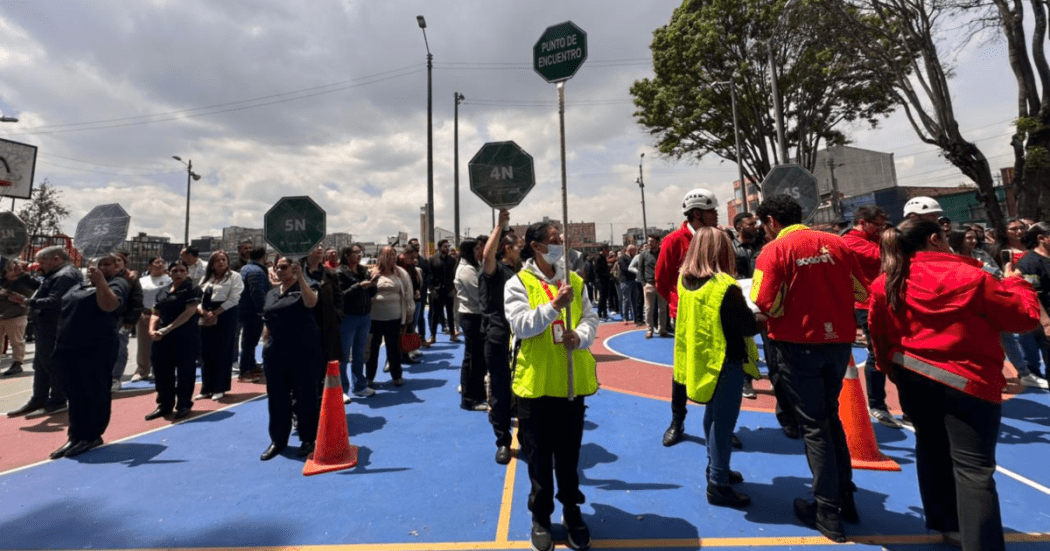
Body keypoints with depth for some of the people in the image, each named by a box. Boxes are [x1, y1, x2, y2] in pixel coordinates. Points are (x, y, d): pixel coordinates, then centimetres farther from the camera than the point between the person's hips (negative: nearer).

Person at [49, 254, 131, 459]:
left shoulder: (119, 283, -4)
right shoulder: (82, 283, 20)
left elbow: (108, 305, -23)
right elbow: (66, 308, 24)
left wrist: (100, 280, -22)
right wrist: (59, 341, 18)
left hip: (97, 349, -8)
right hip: (68, 346, 8)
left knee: (96, 394, 0)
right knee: (75, 394, 12)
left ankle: (92, 436, 10)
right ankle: (76, 435, 21)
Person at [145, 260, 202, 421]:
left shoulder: (192, 289, -5)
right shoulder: (162, 291, 14)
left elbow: (189, 312, -14)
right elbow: (156, 313, 12)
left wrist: (168, 329, -18)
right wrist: (152, 330, -7)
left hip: (186, 337, -6)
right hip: (162, 337, 6)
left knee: (185, 371, 1)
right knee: (162, 371, 10)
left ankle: (183, 405, 12)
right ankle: (165, 405, 22)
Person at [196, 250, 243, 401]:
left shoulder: (234, 276, -1)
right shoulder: (207, 277, 16)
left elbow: (233, 299, -9)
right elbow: (198, 296, 10)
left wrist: (215, 313, -13)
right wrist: (203, 312, -8)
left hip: (225, 317, -5)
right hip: (206, 318, 5)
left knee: (222, 353, -1)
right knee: (206, 353, 7)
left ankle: (219, 388, 8)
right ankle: (206, 388, 17)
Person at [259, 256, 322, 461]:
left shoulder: (302, 288, -4)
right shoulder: (271, 293, 14)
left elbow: (311, 302, -28)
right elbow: (267, 321, 19)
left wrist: (301, 277, -32)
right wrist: (267, 345, 14)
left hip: (304, 351, -6)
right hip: (275, 352, 6)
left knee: (305, 396, 3)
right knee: (276, 397, 12)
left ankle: (308, 439, 16)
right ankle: (277, 440, 26)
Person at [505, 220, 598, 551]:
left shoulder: (574, 281, 6)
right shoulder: (518, 283, -6)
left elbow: (591, 319, 4)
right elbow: (521, 326, -17)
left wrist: (580, 336, -16)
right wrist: (553, 306, -27)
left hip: (572, 382, 3)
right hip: (536, 384, -3)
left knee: (569, 453, 18)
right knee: (539, 455, 13)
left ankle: (572, 511, 38)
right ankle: (540, 518, 33)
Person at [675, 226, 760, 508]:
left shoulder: (685, 281, -3)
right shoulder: (725, 286, -22)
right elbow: (749, 327, -16)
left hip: (700, 358, 7)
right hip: (725, 361, -7)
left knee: (713, 414, 22)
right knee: (723, 420, 4)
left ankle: (715, 467, 38)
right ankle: (718, 484, 15)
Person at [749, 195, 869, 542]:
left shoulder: (774, 250, -13)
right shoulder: (837, 244, 3)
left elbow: (766, 303, -19)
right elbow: (862, 293, 9)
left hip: (798, 345, -5)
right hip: (839, 341, 5)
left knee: (813, 426, 8)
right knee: (830, 416, 22)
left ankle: (829, 513, 19)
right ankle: (846, 498, 33)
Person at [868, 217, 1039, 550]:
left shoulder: (885, 285, -2)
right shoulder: (970, 277, -12)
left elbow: (879, 336, 6)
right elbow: (1026, 316, -1)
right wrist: (1014, 282, 17)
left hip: (912, 376, 5)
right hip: (967, 381, -4)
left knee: (931, 449, 21)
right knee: (973, 468, -1)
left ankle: (945, 522, 38)